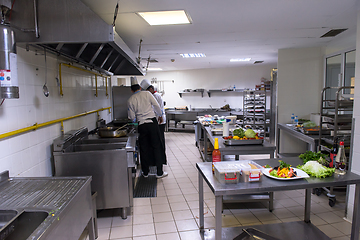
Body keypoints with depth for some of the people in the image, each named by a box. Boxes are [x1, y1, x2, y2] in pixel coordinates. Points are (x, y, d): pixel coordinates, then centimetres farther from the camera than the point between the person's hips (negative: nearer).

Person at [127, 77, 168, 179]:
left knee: (144, 148, 13)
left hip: (142, 125, 1)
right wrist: (159, 114, 20)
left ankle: (145, 172, 23)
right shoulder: (147, 94, 0)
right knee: (157, 147, 6)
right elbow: (157, 106, 1)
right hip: (152, 122, -1)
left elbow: (132, 117, 5)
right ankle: (159, 172, 10)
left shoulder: (130, 100, 3)